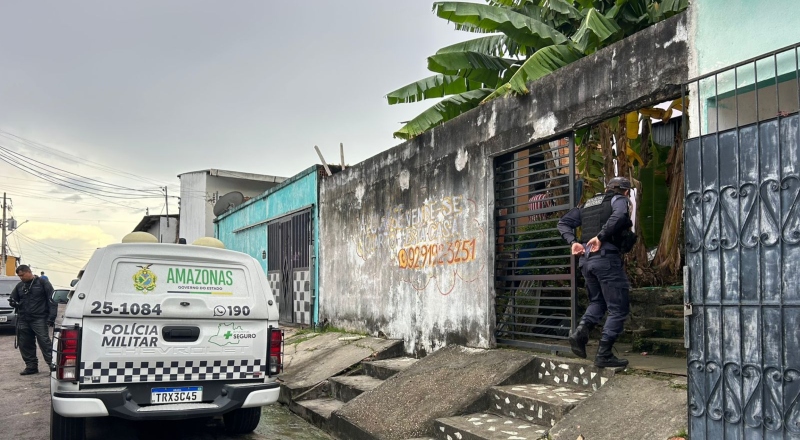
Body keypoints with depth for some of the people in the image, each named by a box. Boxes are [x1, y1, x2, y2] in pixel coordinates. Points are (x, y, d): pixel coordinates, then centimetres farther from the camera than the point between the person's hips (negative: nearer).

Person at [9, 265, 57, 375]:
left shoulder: (43, 283, -2)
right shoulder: (20, 286, 15)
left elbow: (52, 300, -6)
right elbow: (13, 299, 26)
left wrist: (51, 317, -14)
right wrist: (14, 303, -1)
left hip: (39, 319, -6)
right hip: (23, 320, 6)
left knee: (45, 343, -11)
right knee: (25, 345, 7)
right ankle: (31, 366, 16)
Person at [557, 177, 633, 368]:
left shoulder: (587, 204, 21)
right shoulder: (619, 199, 3)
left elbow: (563, 223, 17)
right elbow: (619, 215, -22)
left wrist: (573, 241, 5)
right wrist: (601, 236, -19)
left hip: (585, 259, 7)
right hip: (606, 258, -7)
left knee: (598, 302, 23)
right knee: (618, 308, 3)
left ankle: (581, 331, -1)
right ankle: (604, 355, -1)